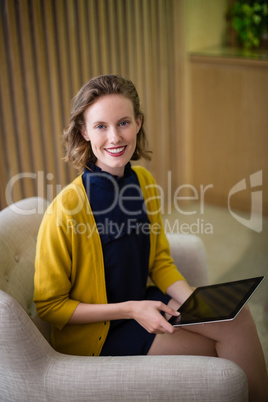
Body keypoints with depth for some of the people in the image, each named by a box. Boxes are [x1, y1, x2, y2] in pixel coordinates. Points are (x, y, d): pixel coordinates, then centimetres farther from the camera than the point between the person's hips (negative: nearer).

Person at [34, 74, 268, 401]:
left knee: (236, 317, -14)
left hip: (140, 305, 6)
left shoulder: (143, 181, -4)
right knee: (222, 349, -12)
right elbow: (49, 305, -15)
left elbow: (159, 261, 6)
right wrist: (130, 310, -22)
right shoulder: (66, 210, -25)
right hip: (96, 333, -6)